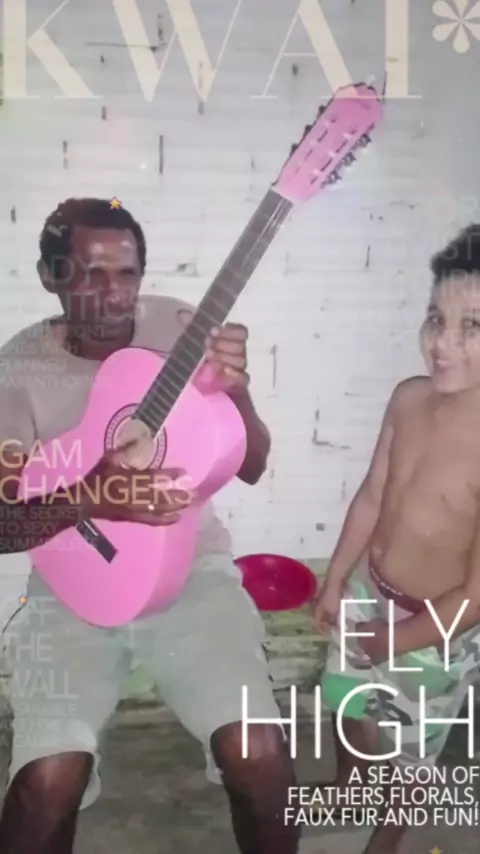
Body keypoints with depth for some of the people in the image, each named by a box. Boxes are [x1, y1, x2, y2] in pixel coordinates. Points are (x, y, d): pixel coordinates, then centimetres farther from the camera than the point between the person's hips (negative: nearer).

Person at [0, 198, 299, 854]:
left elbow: (251, 467, -3)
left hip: (191, 568, 1)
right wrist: (92, 497, -27)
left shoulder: (182, 328, -3)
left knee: (259, 755, -18)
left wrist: (236, 392, -24)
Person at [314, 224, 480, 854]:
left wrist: (393, 641, -14)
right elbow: (371, 497, -2)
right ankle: (347, 786, 62)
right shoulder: (409, 398, -16)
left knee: (410, 752, 21)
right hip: (368, 591, 5)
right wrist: (334, 583, 7)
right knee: (349, 706, 30)